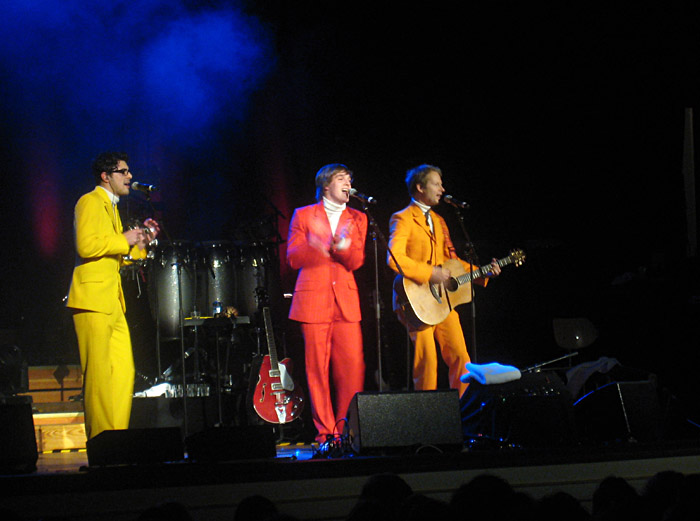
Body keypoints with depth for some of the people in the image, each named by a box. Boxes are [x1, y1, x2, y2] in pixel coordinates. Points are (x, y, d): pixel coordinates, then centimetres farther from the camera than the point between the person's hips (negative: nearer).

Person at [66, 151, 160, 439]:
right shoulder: (91, 202, -5)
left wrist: (141, 242, 14)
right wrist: (124, 240, -11)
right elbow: (86, 245, -19)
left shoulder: (111, 207, 24)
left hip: (113, 302, 10)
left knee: (124, 372, 5)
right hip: (93, 300, -10)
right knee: (99, 375, -10)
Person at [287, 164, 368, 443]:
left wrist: (342, 244, -17)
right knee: (318, 368, -4)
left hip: (346, 301, 2)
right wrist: (317, 243, -17)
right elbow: (293, 258, 2)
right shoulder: (303, 215, 9)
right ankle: (326, 431, 2)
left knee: (352, 366, -8)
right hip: (313, 299, -2)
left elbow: (356, 262, 5)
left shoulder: (357, 219, 15)